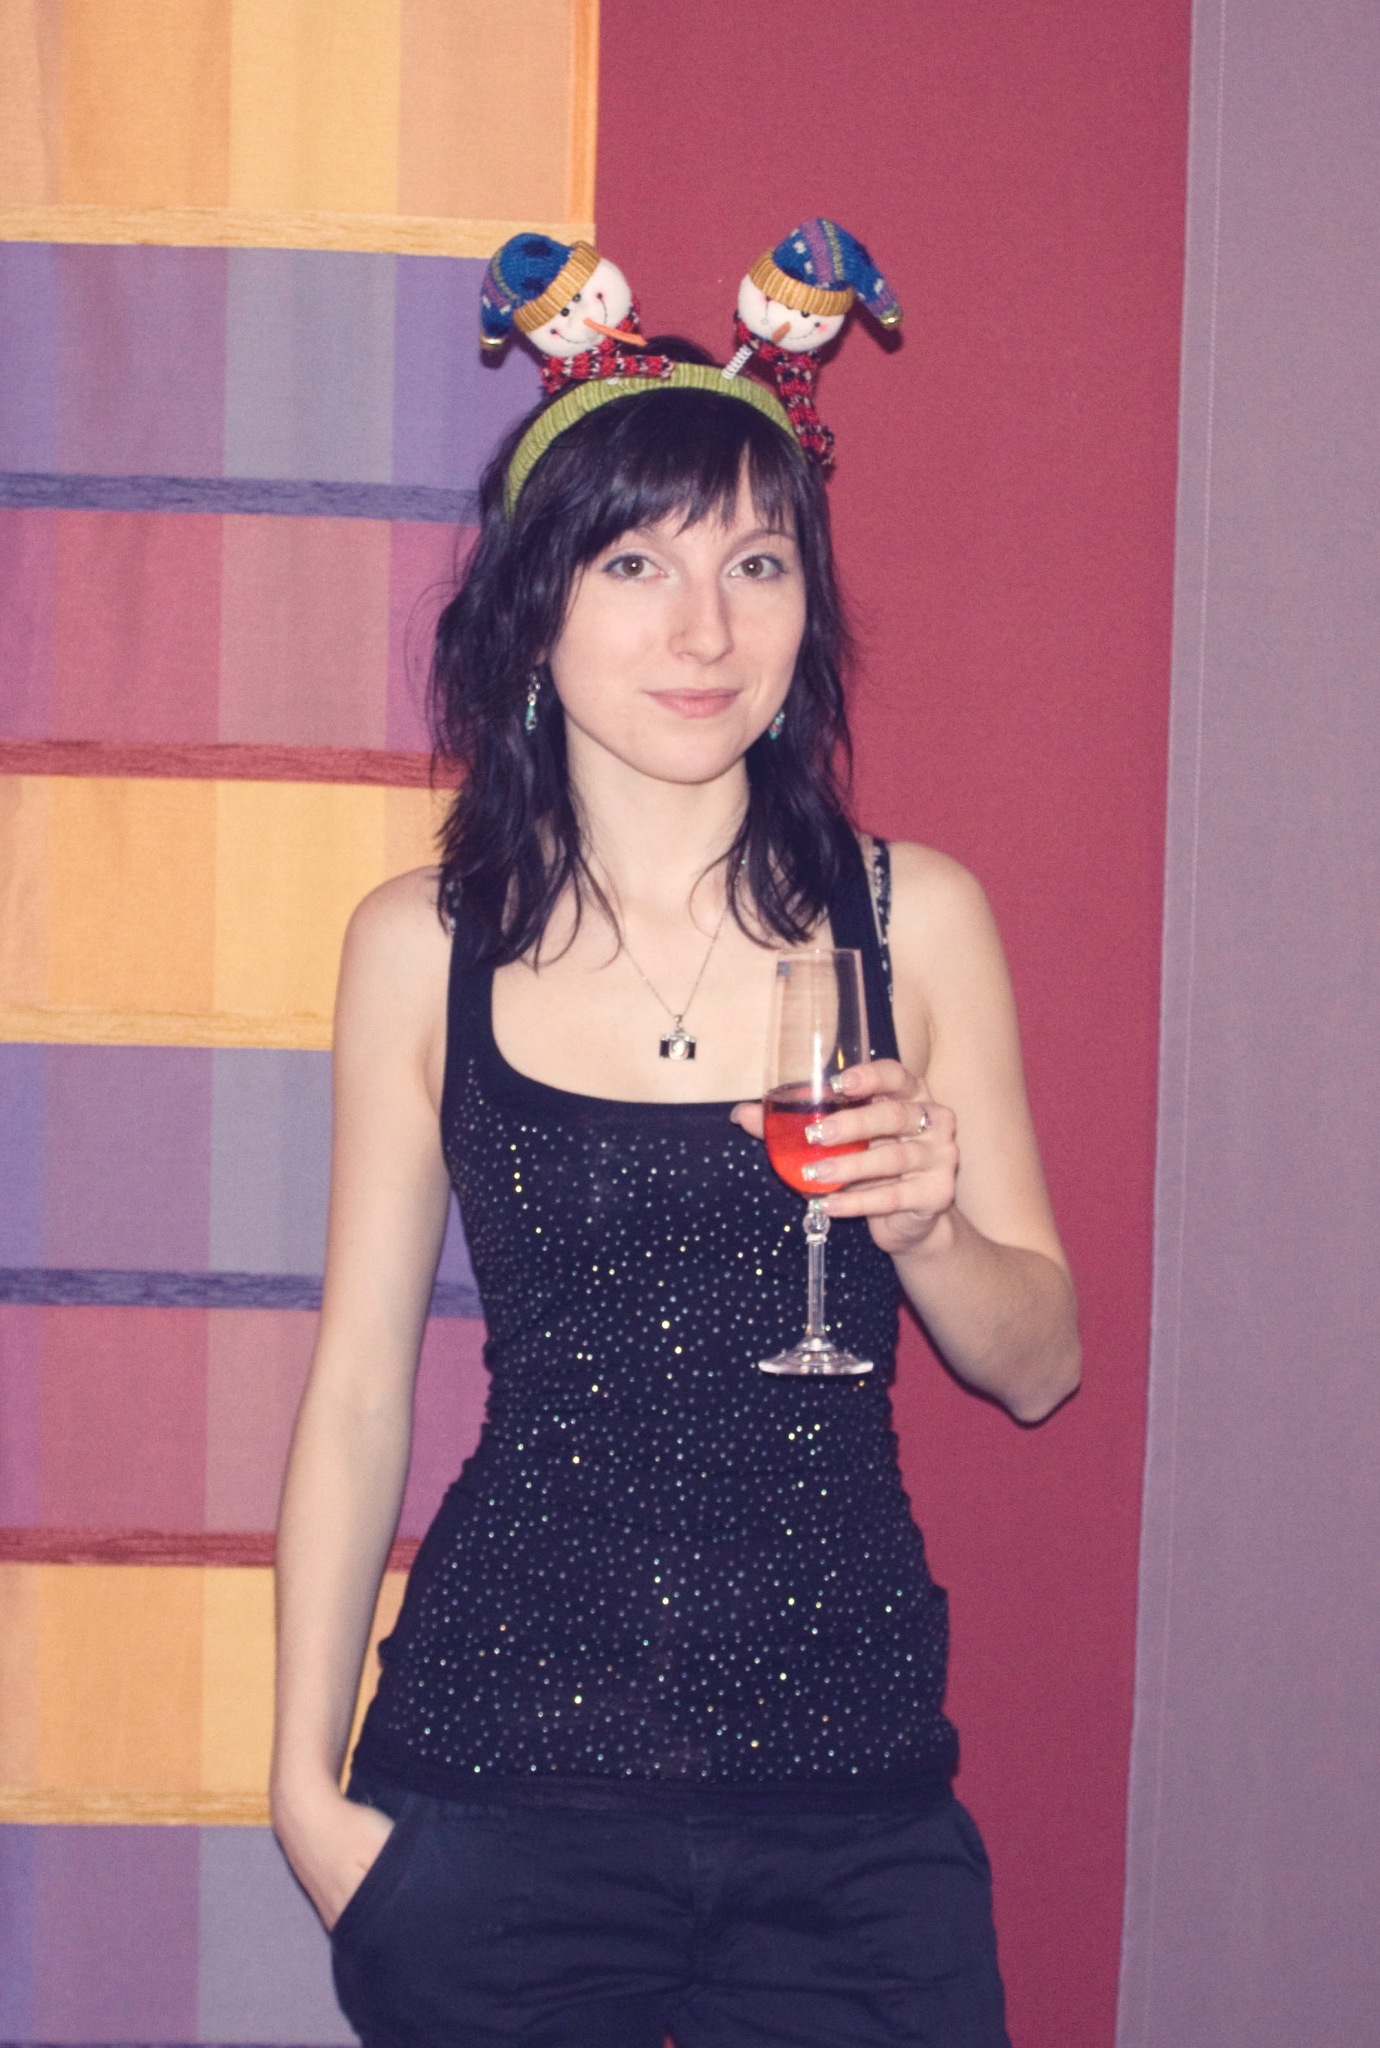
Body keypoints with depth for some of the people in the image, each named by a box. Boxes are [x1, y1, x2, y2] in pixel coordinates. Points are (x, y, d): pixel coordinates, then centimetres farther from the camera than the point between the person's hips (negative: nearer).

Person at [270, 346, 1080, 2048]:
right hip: (498, 1778, -1)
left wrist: (924, 1226, -14)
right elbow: (358, 1393, 5)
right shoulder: (423, 947, -1)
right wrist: (305, 1780, 5)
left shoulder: (916, 919, 1)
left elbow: (1038, 1365, 7)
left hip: (856, 1800, 1)